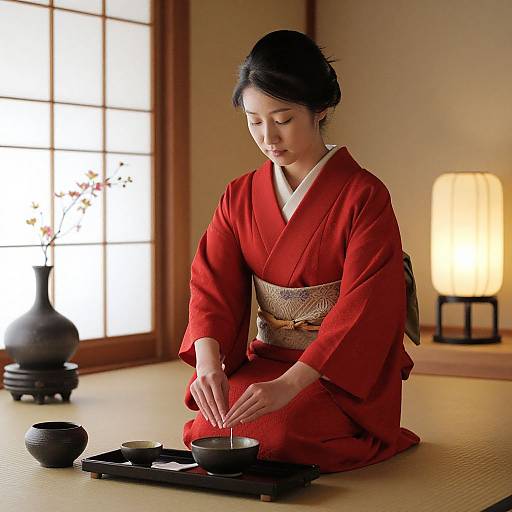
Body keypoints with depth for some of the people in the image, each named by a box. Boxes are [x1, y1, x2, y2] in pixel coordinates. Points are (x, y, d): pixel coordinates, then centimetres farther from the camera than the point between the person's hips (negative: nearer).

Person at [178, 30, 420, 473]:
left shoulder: (364, 196, -13)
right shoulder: (240, 197, 4)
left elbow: (363, 307, -21)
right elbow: (212, 286, -6)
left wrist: (289, 384, -33)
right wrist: (208, 361, -27)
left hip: (345, 374, -4)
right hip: (266, 363, 4)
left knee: (275, 436, -27)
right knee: (208, 431, -20)